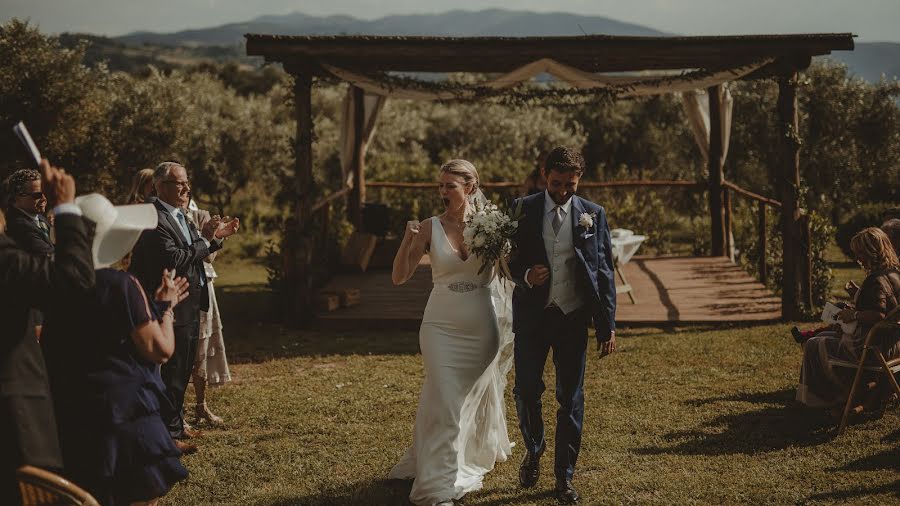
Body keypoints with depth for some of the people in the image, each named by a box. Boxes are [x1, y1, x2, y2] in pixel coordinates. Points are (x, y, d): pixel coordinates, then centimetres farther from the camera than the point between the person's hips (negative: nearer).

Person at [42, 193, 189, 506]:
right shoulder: (120, 284, -15)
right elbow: (160, 350, -14)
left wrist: (157, 305, 22)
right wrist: (166, 306, 4)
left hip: (65, 421, 7)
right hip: (123, 418, -7)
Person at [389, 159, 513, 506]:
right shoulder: (430, 227, -5)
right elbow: (399, 277, -6)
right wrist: (407, 241, -21)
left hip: (482, 326, 1)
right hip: (441, 326, -1)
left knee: (477, 393, 16)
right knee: (444, 400, -3)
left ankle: (478, 452, 42)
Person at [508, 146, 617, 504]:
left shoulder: (593, 215, 0)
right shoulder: (522, 209, 0)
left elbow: (604, 273, 0)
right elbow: (509, 258, 5)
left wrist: (608, 326, -3)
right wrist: (525, 276, -18)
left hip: (573, 317, 0)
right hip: (532, 315, 0)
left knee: (571, 399, 5)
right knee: (527, 390, 4)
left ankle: (564, 476, 17)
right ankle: (533, 451, 33)